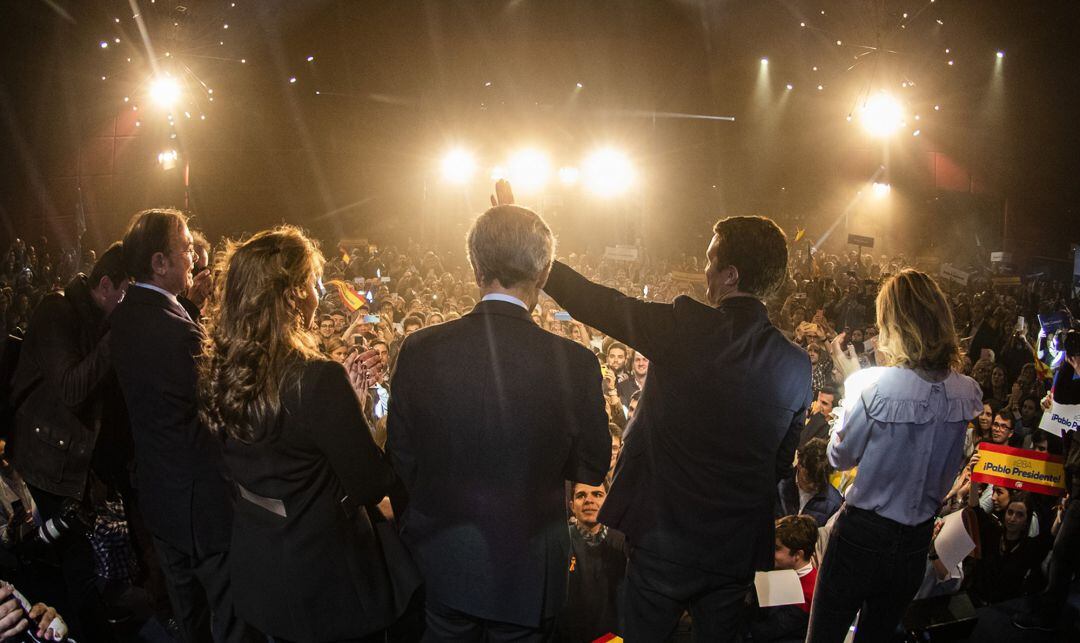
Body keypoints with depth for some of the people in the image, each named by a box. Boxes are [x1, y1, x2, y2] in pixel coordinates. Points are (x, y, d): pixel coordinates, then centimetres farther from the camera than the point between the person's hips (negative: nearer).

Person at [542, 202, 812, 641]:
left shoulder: (684, 327, -18)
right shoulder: (797, 365, -4)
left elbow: (593, 302, -10)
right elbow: (781, 465, 5)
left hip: (663, 541, -4)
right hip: (738, 550, 4)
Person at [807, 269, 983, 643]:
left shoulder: (878, 387, -23)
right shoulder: (968, 394, -6)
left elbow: (840, 457, -8)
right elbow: (950, 472, 9)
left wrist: (852, 397, 3)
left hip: (861, 535, -5)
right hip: (917, 544, 5)